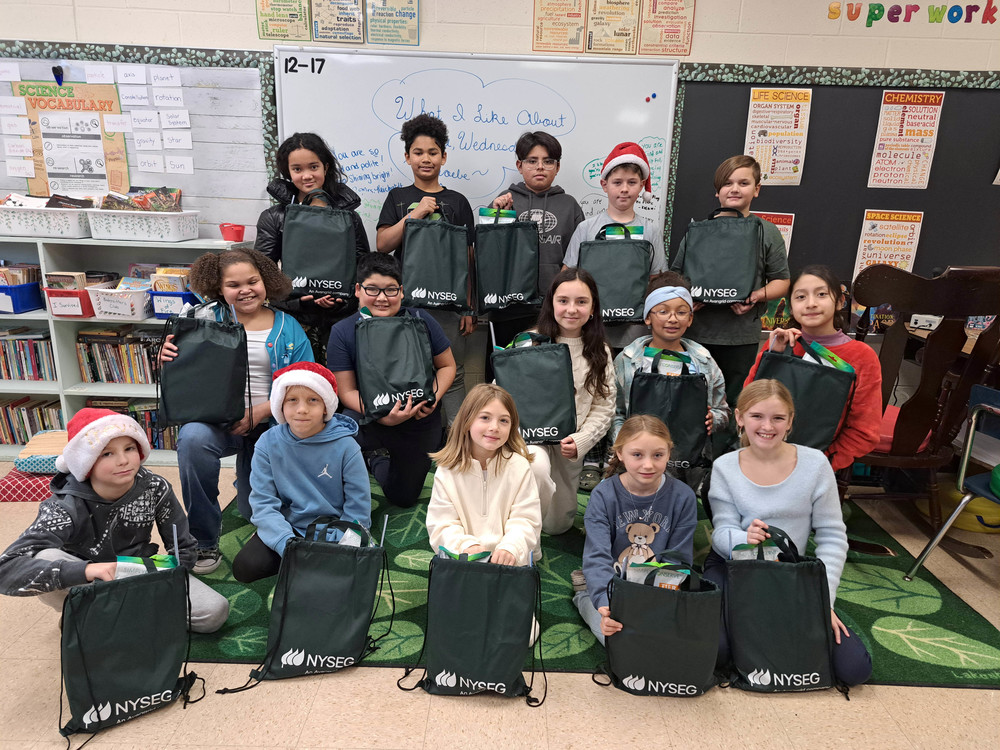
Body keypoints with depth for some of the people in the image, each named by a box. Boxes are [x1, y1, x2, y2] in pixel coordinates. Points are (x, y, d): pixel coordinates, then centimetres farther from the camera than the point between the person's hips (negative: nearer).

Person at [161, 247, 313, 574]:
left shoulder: (287, 328, 3)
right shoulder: (207, 318, 3)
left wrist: (257, 414, -17)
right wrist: (167, 358, -19)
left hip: (270, 421, 1)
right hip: (215, 415, -1)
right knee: (192, 437, -36)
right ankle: (204, 542, -17)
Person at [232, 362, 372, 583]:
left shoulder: (345, 447, -14)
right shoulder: (268, 443, -8)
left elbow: (358, 512, -11)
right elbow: (263, 502, -11)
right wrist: (287, 544, -25)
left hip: (332, 531, -2)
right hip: (288, 527, 2)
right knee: (245, 567, -20)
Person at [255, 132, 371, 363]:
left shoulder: (348, 215, 8)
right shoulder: (273, 218, 6)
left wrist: (342, 295, -10)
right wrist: (296, 294, -15)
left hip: (341, 317, 1)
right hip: (294, 317, 0)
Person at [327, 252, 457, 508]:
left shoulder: (420, 321, -11)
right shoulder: (343, 331, -12)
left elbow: (447, 366, 0)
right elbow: (347, 392, -12)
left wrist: (433, 398, -19)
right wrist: (384, 417, -28)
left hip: (420, 422, 1)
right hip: (371, 418, -1)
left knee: (404, 497, 16)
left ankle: (377, 459, 49)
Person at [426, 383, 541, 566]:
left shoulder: (519, 466, -2)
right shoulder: (447, 471, 0)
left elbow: (525, 520, -3)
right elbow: (441, 525, -2)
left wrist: (511, 548, -21)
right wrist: (466, 545, -20)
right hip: (459, 559, 0)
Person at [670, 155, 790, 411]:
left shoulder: (768, 233, 5)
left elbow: (781, 281, 6)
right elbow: (676, 273, 8)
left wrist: (757, 296, -13)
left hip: (742, 335, 0)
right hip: (696, 331, 1)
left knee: (735, 402, 9)